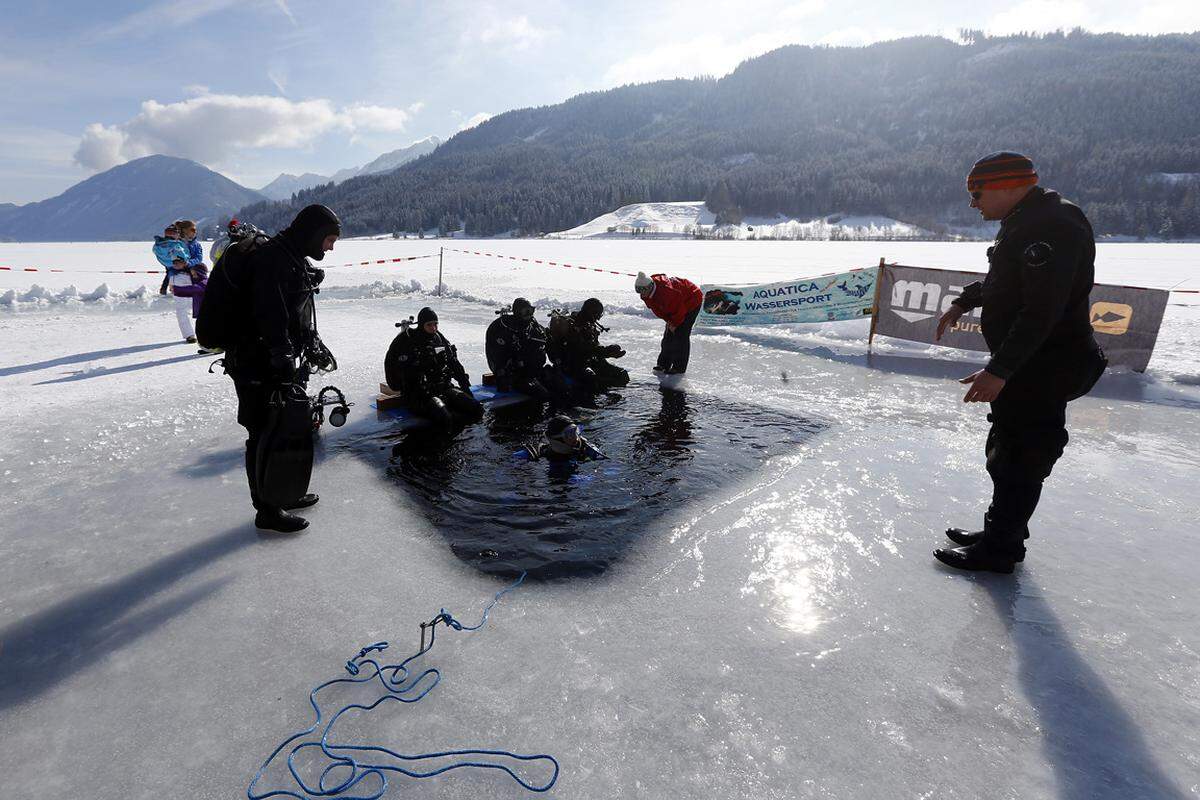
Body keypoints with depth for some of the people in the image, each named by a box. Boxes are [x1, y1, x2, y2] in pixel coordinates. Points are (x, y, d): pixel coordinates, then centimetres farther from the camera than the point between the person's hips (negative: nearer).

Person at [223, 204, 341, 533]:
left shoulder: (296, 259, 14)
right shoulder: (273, 258, -19)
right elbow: (270, 315, -27)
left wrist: (314, 344, 26)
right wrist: (283, 357, -28)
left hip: (285, 362, 11)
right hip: (260, 367, -11)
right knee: (265, 435, -1)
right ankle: (267, 510, 10)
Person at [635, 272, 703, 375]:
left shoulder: (666, 291, -39)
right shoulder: (646, 296, -13)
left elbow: (679, 308, -27)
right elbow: (658, 310, -1)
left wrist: (675, 323, -15)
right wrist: (669, 321, -12)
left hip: (692, 300, -9)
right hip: (675, 304, 9)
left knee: (681, 334, -13)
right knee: (668, 334, 6)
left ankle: (679, 367, -7)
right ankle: (664, 363, 15)